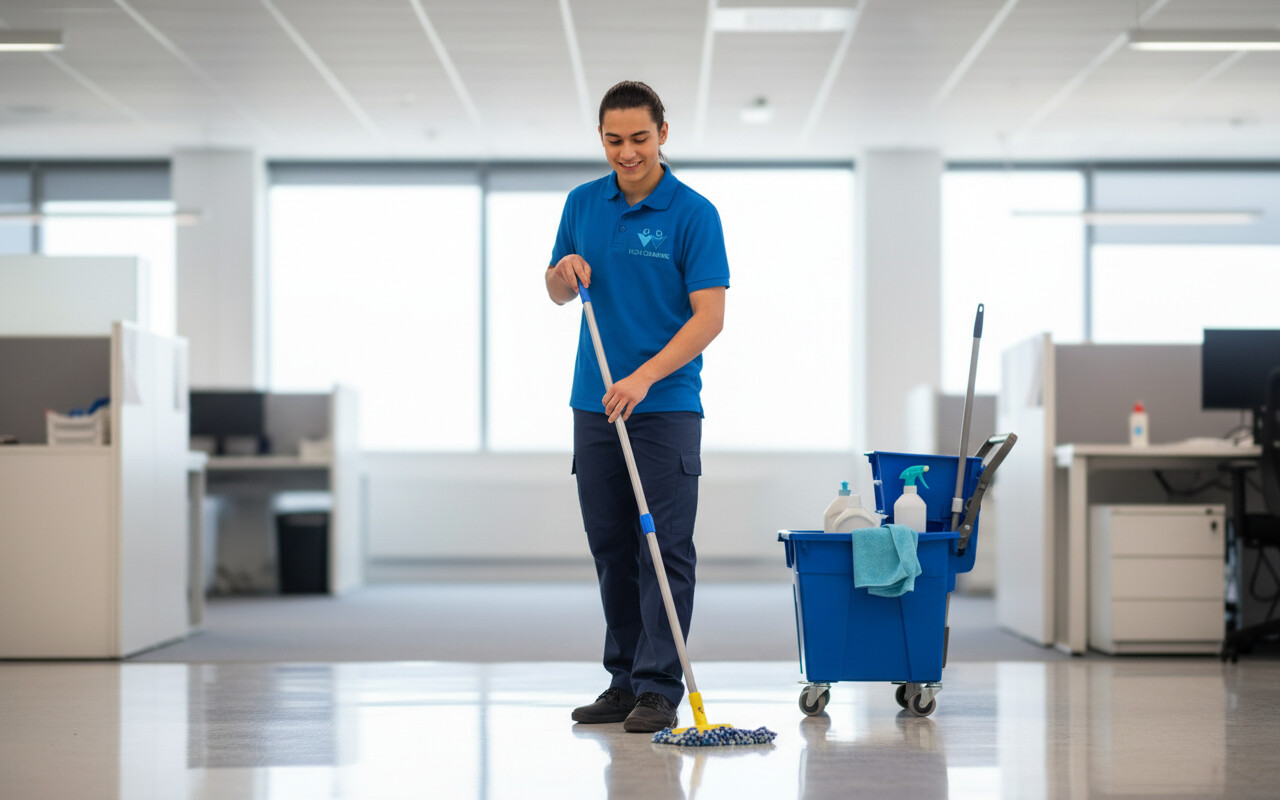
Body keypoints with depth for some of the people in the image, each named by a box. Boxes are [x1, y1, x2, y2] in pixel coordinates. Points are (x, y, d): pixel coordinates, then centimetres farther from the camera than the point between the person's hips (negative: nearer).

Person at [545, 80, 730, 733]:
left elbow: (709, 315, -15)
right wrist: (564, 272, -8)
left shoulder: (694, 214, -9)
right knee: (612, 549, 9)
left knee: (665, 549, -4)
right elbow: (559, 294, 15)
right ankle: (624, 681, 18)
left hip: (666, 406, -5)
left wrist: (645, 377, -25)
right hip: (595, 405, 5)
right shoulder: (583, 203, 7)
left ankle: (659, 690, 0)